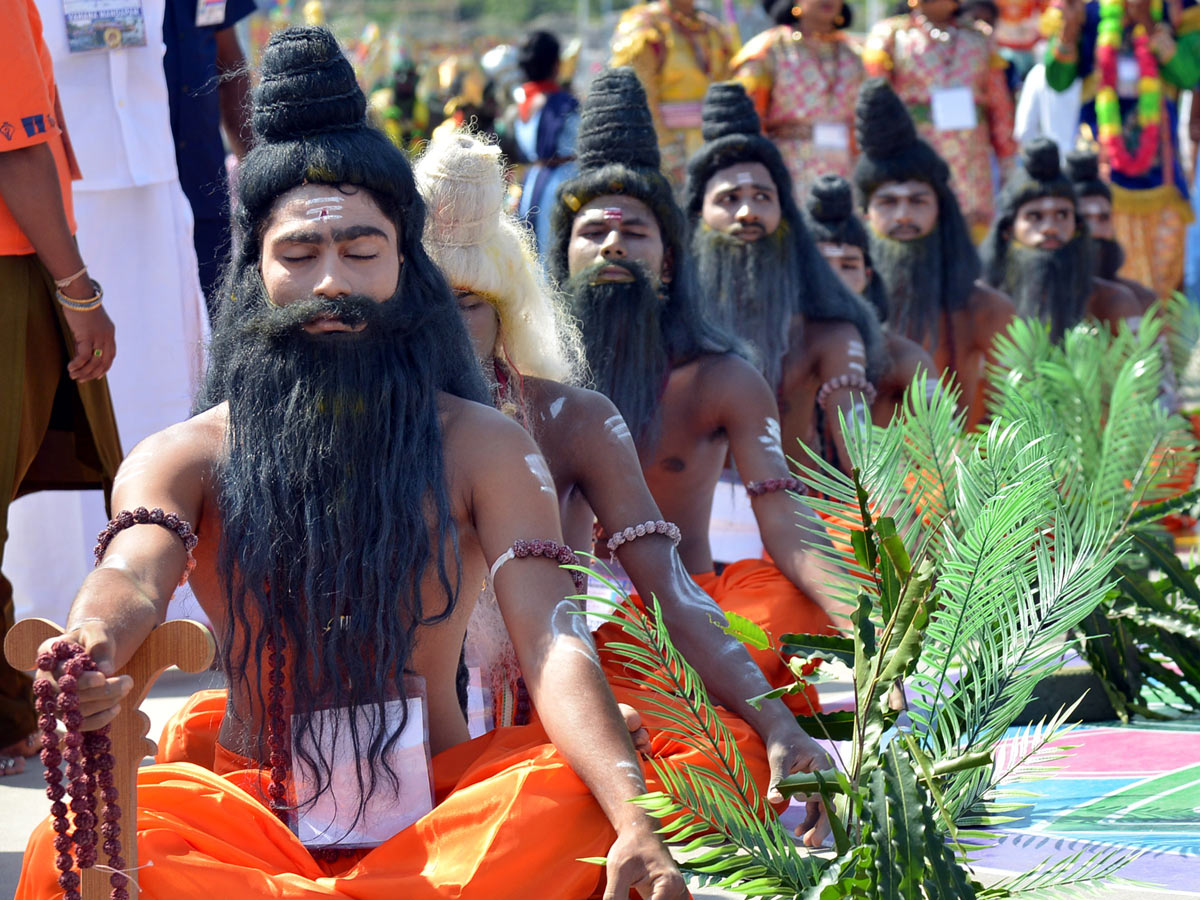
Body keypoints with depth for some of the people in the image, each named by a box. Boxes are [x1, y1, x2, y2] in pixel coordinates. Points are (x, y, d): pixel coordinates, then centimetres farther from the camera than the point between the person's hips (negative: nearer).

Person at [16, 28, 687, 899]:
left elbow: (551, 640, -11)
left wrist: (636, 826, -30)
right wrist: (90, 652, -46)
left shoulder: (482, 445, 3)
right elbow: (132, 576, -18)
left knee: (586, 786, -31)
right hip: (258, 819, 0)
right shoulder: (184, 458, 3)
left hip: (441, 810, 1)